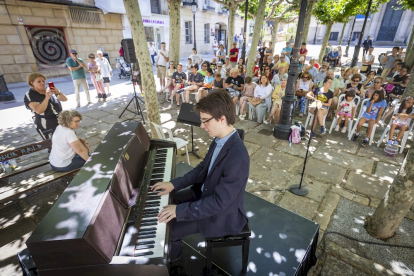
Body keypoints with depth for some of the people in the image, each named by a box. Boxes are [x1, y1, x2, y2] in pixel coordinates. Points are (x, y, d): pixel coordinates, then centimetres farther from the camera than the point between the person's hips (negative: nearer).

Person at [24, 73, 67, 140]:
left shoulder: (49, 90, 4)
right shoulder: (29, 95, -9)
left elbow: (65, 99, 5)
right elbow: (39, 111, -23)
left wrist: (58, 93, -14)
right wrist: (47, 97, -30)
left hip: (60, 120, 5)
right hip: (46, 125, -5)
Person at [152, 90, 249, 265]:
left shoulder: (237, 158, -36)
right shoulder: (220, 140, -8)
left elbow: (219, 202, -32)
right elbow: (202, 169, 3)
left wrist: (180, 210, -27)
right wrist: (174, 184, -4)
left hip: (221, 215, -8)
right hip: (205, 192, 8)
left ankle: (171, 255, 32)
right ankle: (171, 247, 40)